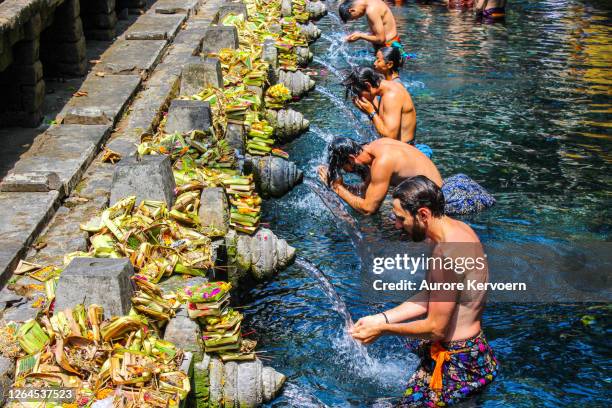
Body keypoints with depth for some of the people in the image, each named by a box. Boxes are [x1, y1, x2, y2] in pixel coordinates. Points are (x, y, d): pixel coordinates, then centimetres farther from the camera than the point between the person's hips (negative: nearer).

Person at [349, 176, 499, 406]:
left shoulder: (447, 253, -27)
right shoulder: (457, 228, 4)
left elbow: (436, 327, -22)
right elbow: (428, 297, 8)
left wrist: (383, 329, -11)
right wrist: (381, 318, 2)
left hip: (457, 364, -10)